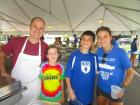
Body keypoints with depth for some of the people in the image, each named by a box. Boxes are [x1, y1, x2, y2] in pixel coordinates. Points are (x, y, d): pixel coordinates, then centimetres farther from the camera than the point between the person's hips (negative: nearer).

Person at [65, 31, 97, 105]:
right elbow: (67, 74, -10)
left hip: (89, 95, 3)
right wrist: (70, 90, -12)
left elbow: (96, 73, 8)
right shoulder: (74, 55, -12)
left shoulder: (93, 57, -3)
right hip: (75, 93, -3)